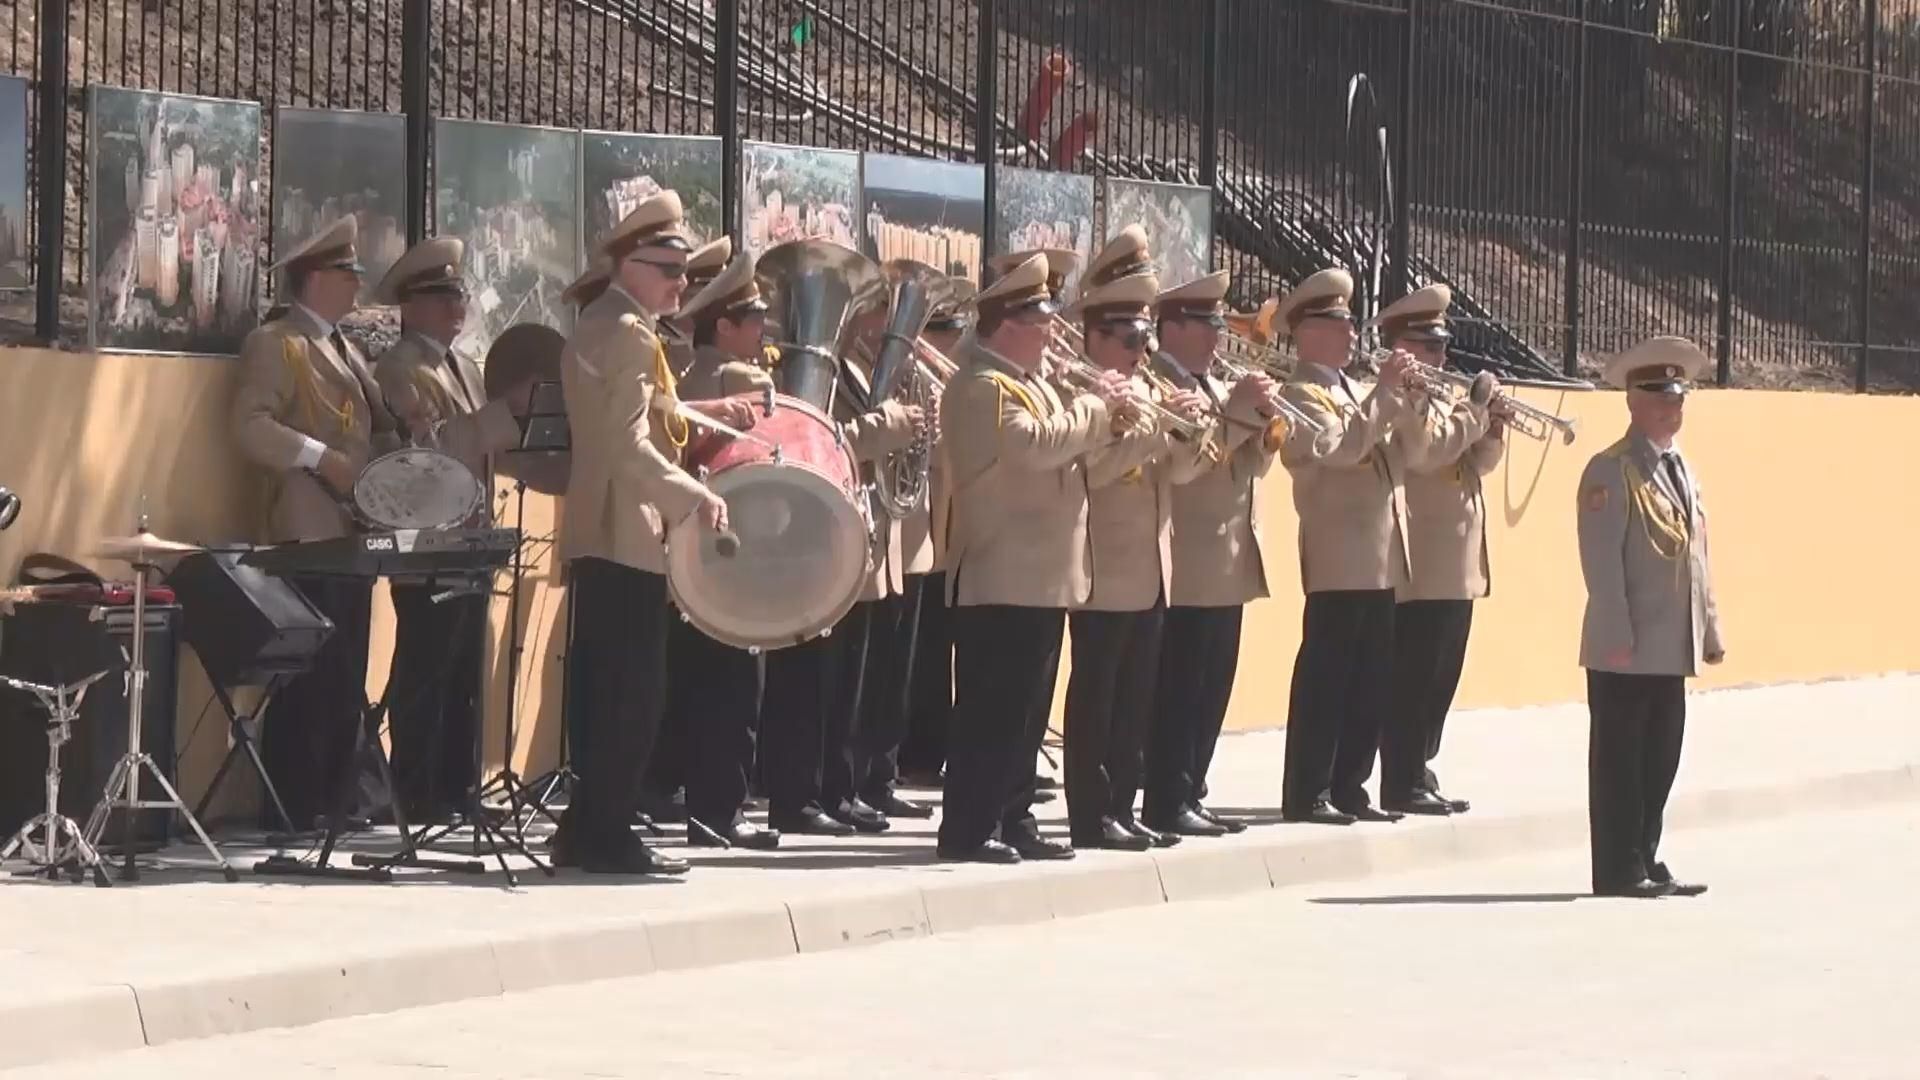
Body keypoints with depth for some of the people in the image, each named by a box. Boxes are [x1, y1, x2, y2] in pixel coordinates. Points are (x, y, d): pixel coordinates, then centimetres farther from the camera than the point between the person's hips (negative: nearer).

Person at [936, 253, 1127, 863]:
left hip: (1041, 578, 10)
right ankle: (967, 828, -5)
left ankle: (1012, 821, 17)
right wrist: (1096, 406, -14)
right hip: (1003, 579, -10)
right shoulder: (982, 388, -14)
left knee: (1026, 712, 12)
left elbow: (1058, 451, 24)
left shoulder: (1028, 384, 19)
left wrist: (1101, 413, 7)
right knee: (991, 710, -8)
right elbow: (1038, 443, -27)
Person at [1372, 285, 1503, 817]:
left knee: (1439, 682, 12)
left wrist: (1492, 421, 1)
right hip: (1420, 569, -10)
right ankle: (1401, 786, -5)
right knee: (1411, 680, -7)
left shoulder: (1439, 396, 20)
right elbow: (1424, 451, -25)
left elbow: (1478, 460, 20)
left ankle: (1418, 777, 18)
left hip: (1456, 568, 10)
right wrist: (1476, 408, -18)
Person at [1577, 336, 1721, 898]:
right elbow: (1602, 560, -13)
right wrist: (1618, 635, -18)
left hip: (1673, 649, 8)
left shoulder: (1683, 472, 17)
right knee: (1620, 761, -2)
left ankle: (1646, 863, 18)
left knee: (1659, 761, 11)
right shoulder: (1611, 470, -8)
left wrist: (1710, 631, 15)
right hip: (1625, 651, -8)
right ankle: (1620, 871, 1)